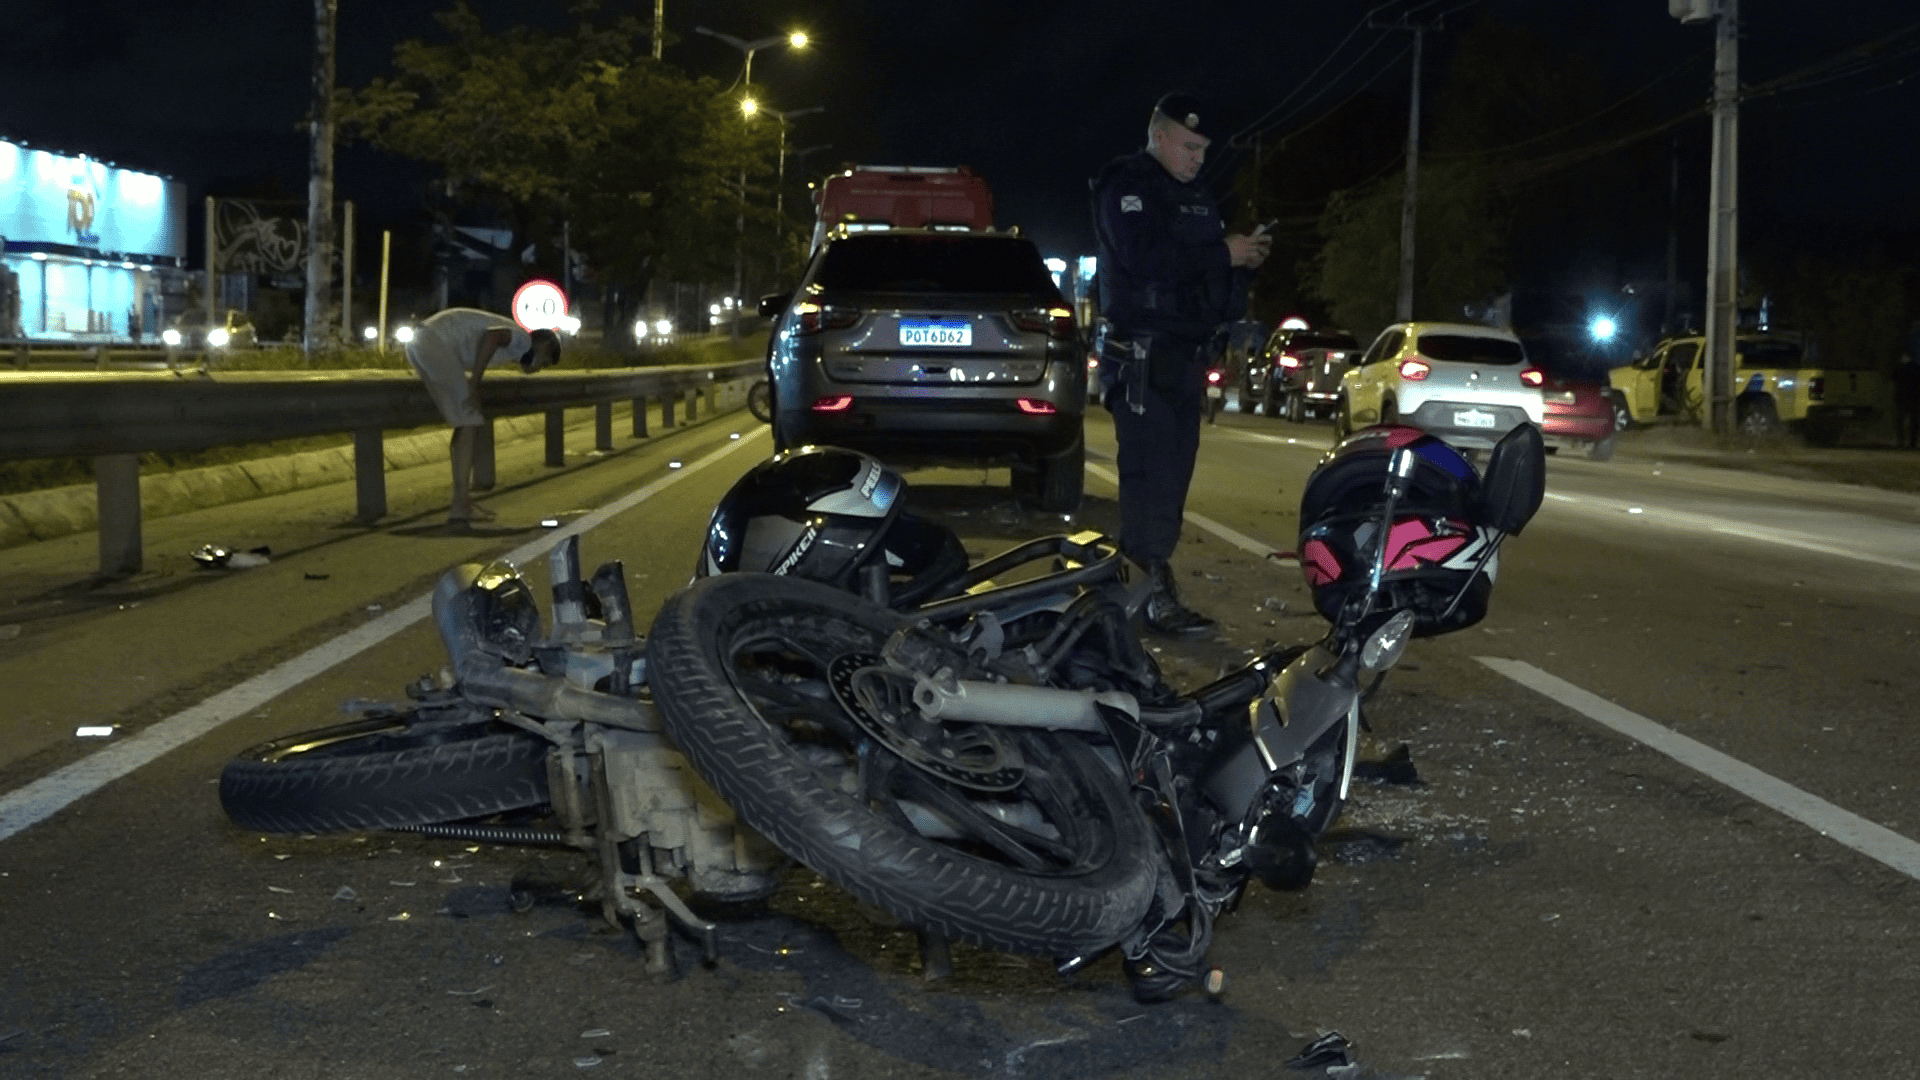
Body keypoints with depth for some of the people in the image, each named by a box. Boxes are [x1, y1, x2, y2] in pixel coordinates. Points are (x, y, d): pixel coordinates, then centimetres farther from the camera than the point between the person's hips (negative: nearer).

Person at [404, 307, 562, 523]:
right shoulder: (523, 340, -2)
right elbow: (492, 336, -22)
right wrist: (474, 385, -20)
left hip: (419, 343, 10)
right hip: (435, 343, -10)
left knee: (465, 423, 14)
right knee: (468, 423, -9)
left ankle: (463, 501, 17)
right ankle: (460, 507, -12)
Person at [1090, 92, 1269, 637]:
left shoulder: (1197, 197, 22)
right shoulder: (1126, 184, -5)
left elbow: (1213, 273, 23)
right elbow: (1142, 257, -22)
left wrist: (1244, 260, 1)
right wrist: (1223, 254, -16)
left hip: (1186, 353, 9)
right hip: (1142, 352, -9)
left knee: (1171, 476, 7)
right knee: (1152, 475, -13)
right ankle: (1155, 596, -16)